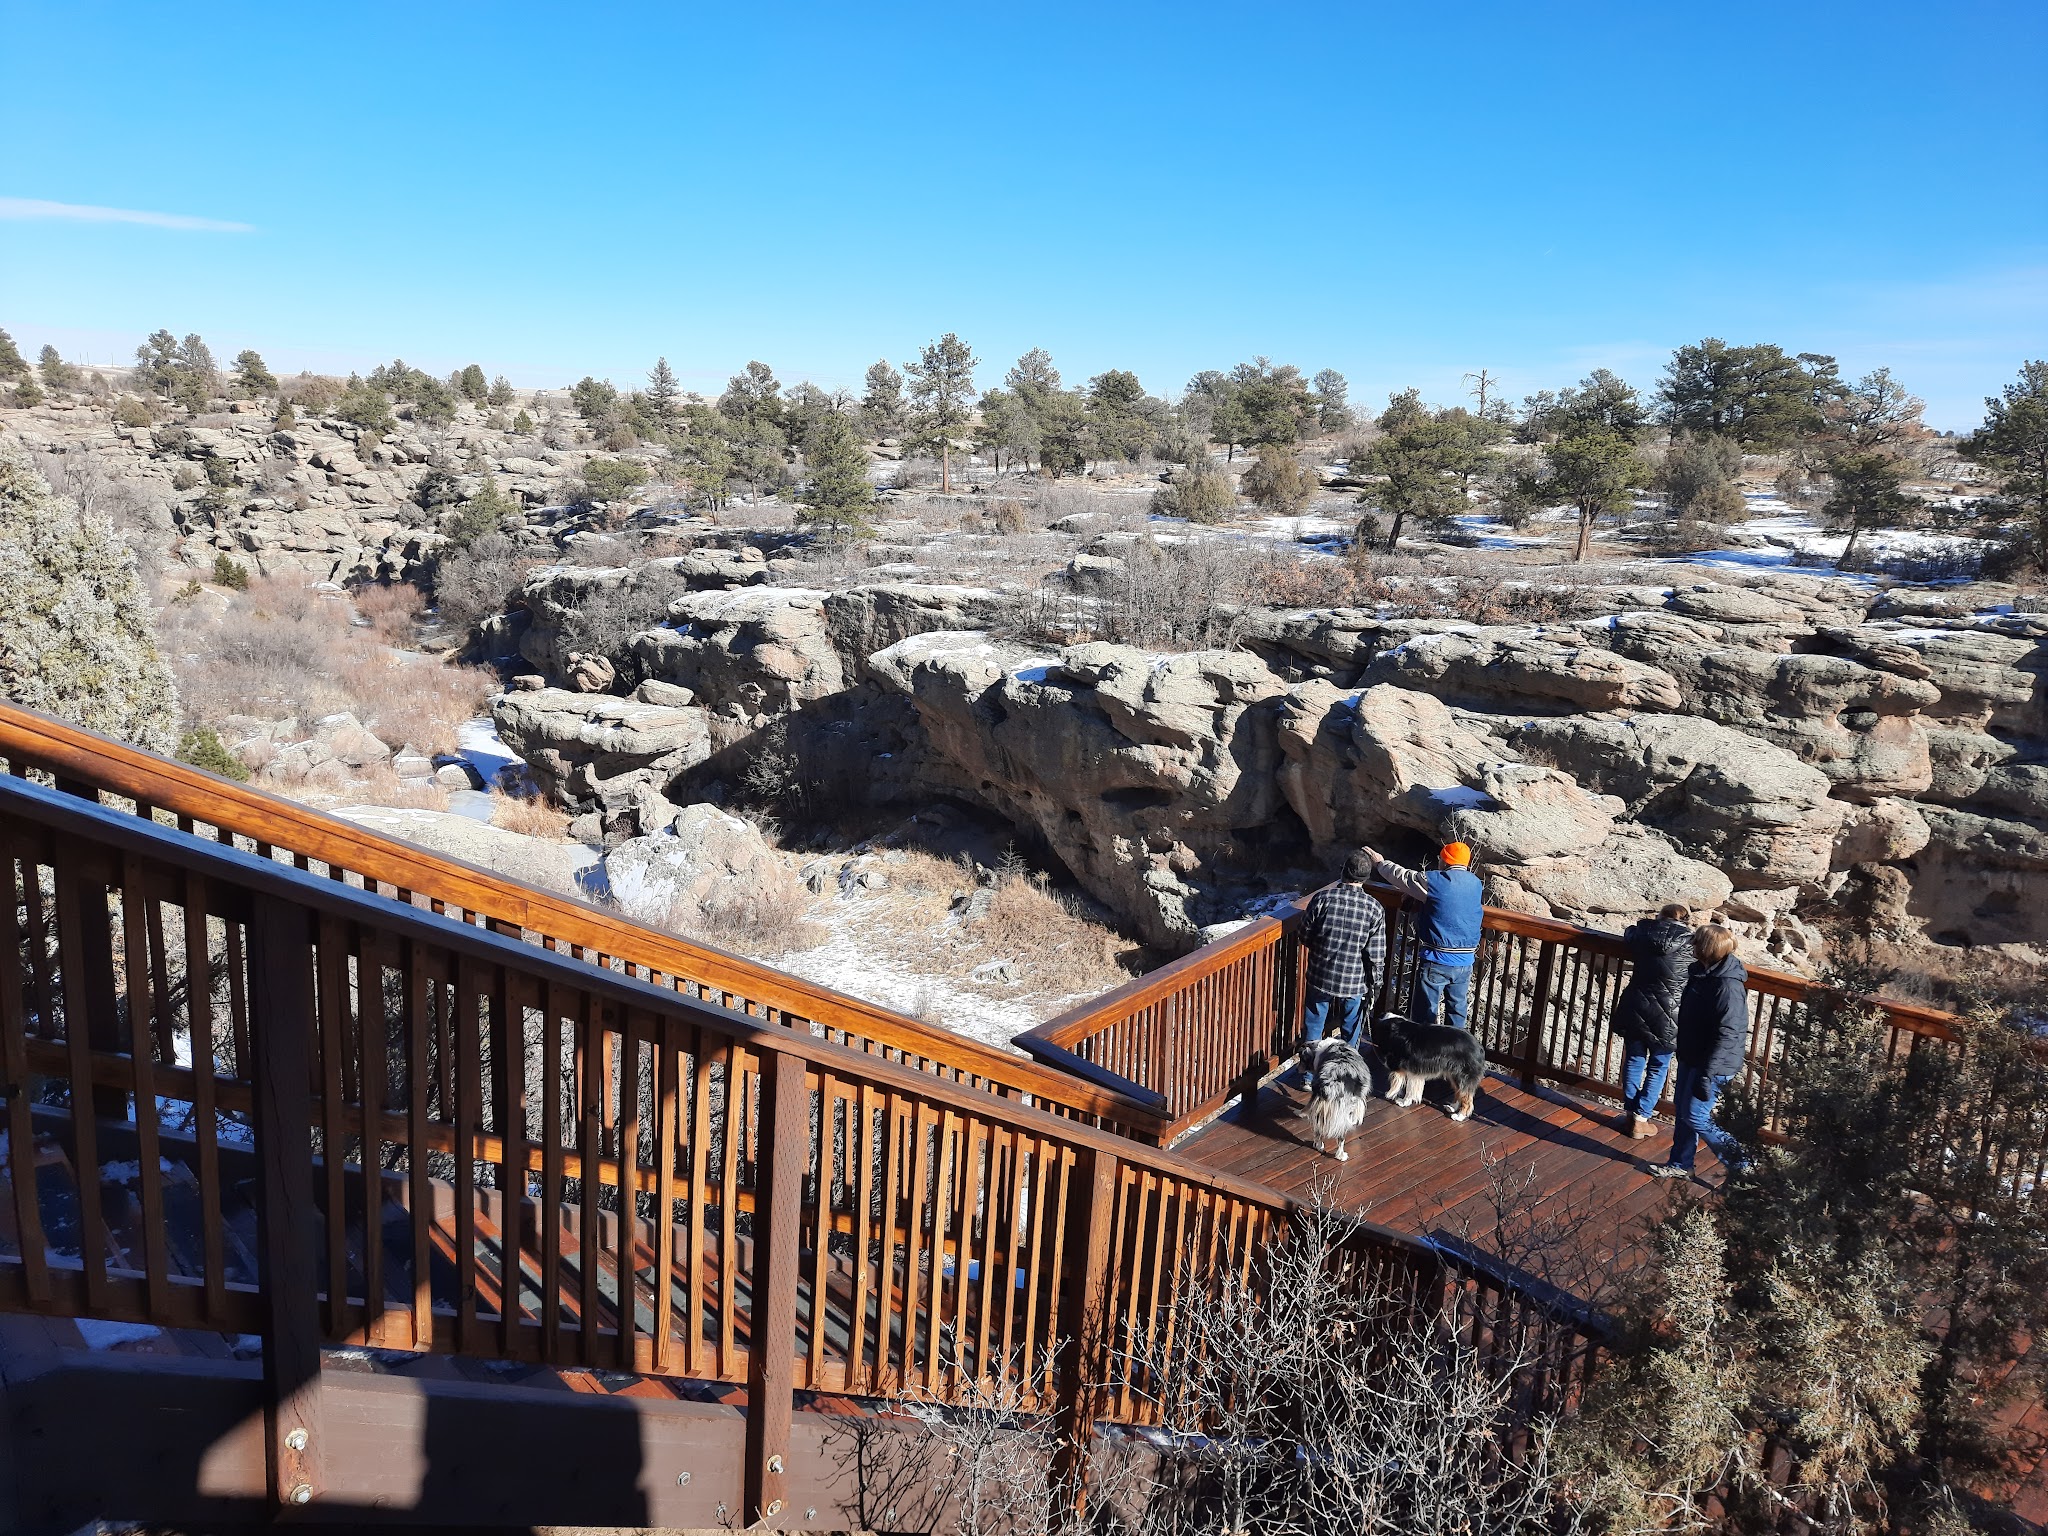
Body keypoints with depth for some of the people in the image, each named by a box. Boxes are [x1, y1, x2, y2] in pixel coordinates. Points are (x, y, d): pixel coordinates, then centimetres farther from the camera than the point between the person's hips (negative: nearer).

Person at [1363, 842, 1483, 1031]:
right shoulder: (1475, 883, 6)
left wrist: (1380, 863, 22)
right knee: (1458, 1009, 15)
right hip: (1465, 961, 5)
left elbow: (1401, 876, 2)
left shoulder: (1434, 880, -11)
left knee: (1425, 1014, 4)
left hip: (1437, 961, -5)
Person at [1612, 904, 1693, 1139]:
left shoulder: (1643, 933, -1)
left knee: (1634, 1060, 17)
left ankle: (1629, 1113, 25)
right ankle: (1641, 1118, 15)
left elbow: (1628, 932, 21)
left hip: (1636, 1009, 3)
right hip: (1666, 1015, -3)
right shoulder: (1689, 944, -9)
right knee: (1658, 1067, 13)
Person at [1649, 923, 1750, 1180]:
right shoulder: (1700, 971, 0)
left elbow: (1727, 1035, -27)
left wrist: (1706, 1074, -26)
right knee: (1683, 1109, 18)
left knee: (1694, 1116, -2)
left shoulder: (1729, 987, -27)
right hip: (1691, 1056, 9)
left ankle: (1740, 1161, 14)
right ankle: (1680, 1164, 32)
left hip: (1714, 1064, -9)